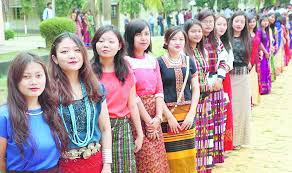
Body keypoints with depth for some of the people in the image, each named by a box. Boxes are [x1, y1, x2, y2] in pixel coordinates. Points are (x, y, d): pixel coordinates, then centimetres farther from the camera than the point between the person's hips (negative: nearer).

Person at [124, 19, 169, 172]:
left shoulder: (152, 60, 10)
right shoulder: (126, 61, -11)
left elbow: (159, 91, 7)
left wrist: (158, 117, -7)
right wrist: (148, 121, -11)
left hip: (154, 118, 6)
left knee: (159, 160, 11)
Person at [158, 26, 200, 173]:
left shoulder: (189, 61, 10)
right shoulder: (159, 63, -2)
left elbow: (196, 89, 9)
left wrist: (191, 113, -3)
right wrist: (169, 116, -11)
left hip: (188, 113, 3)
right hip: (168, 113, -3)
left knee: (188, 156, 4)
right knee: (172, 158, -4)